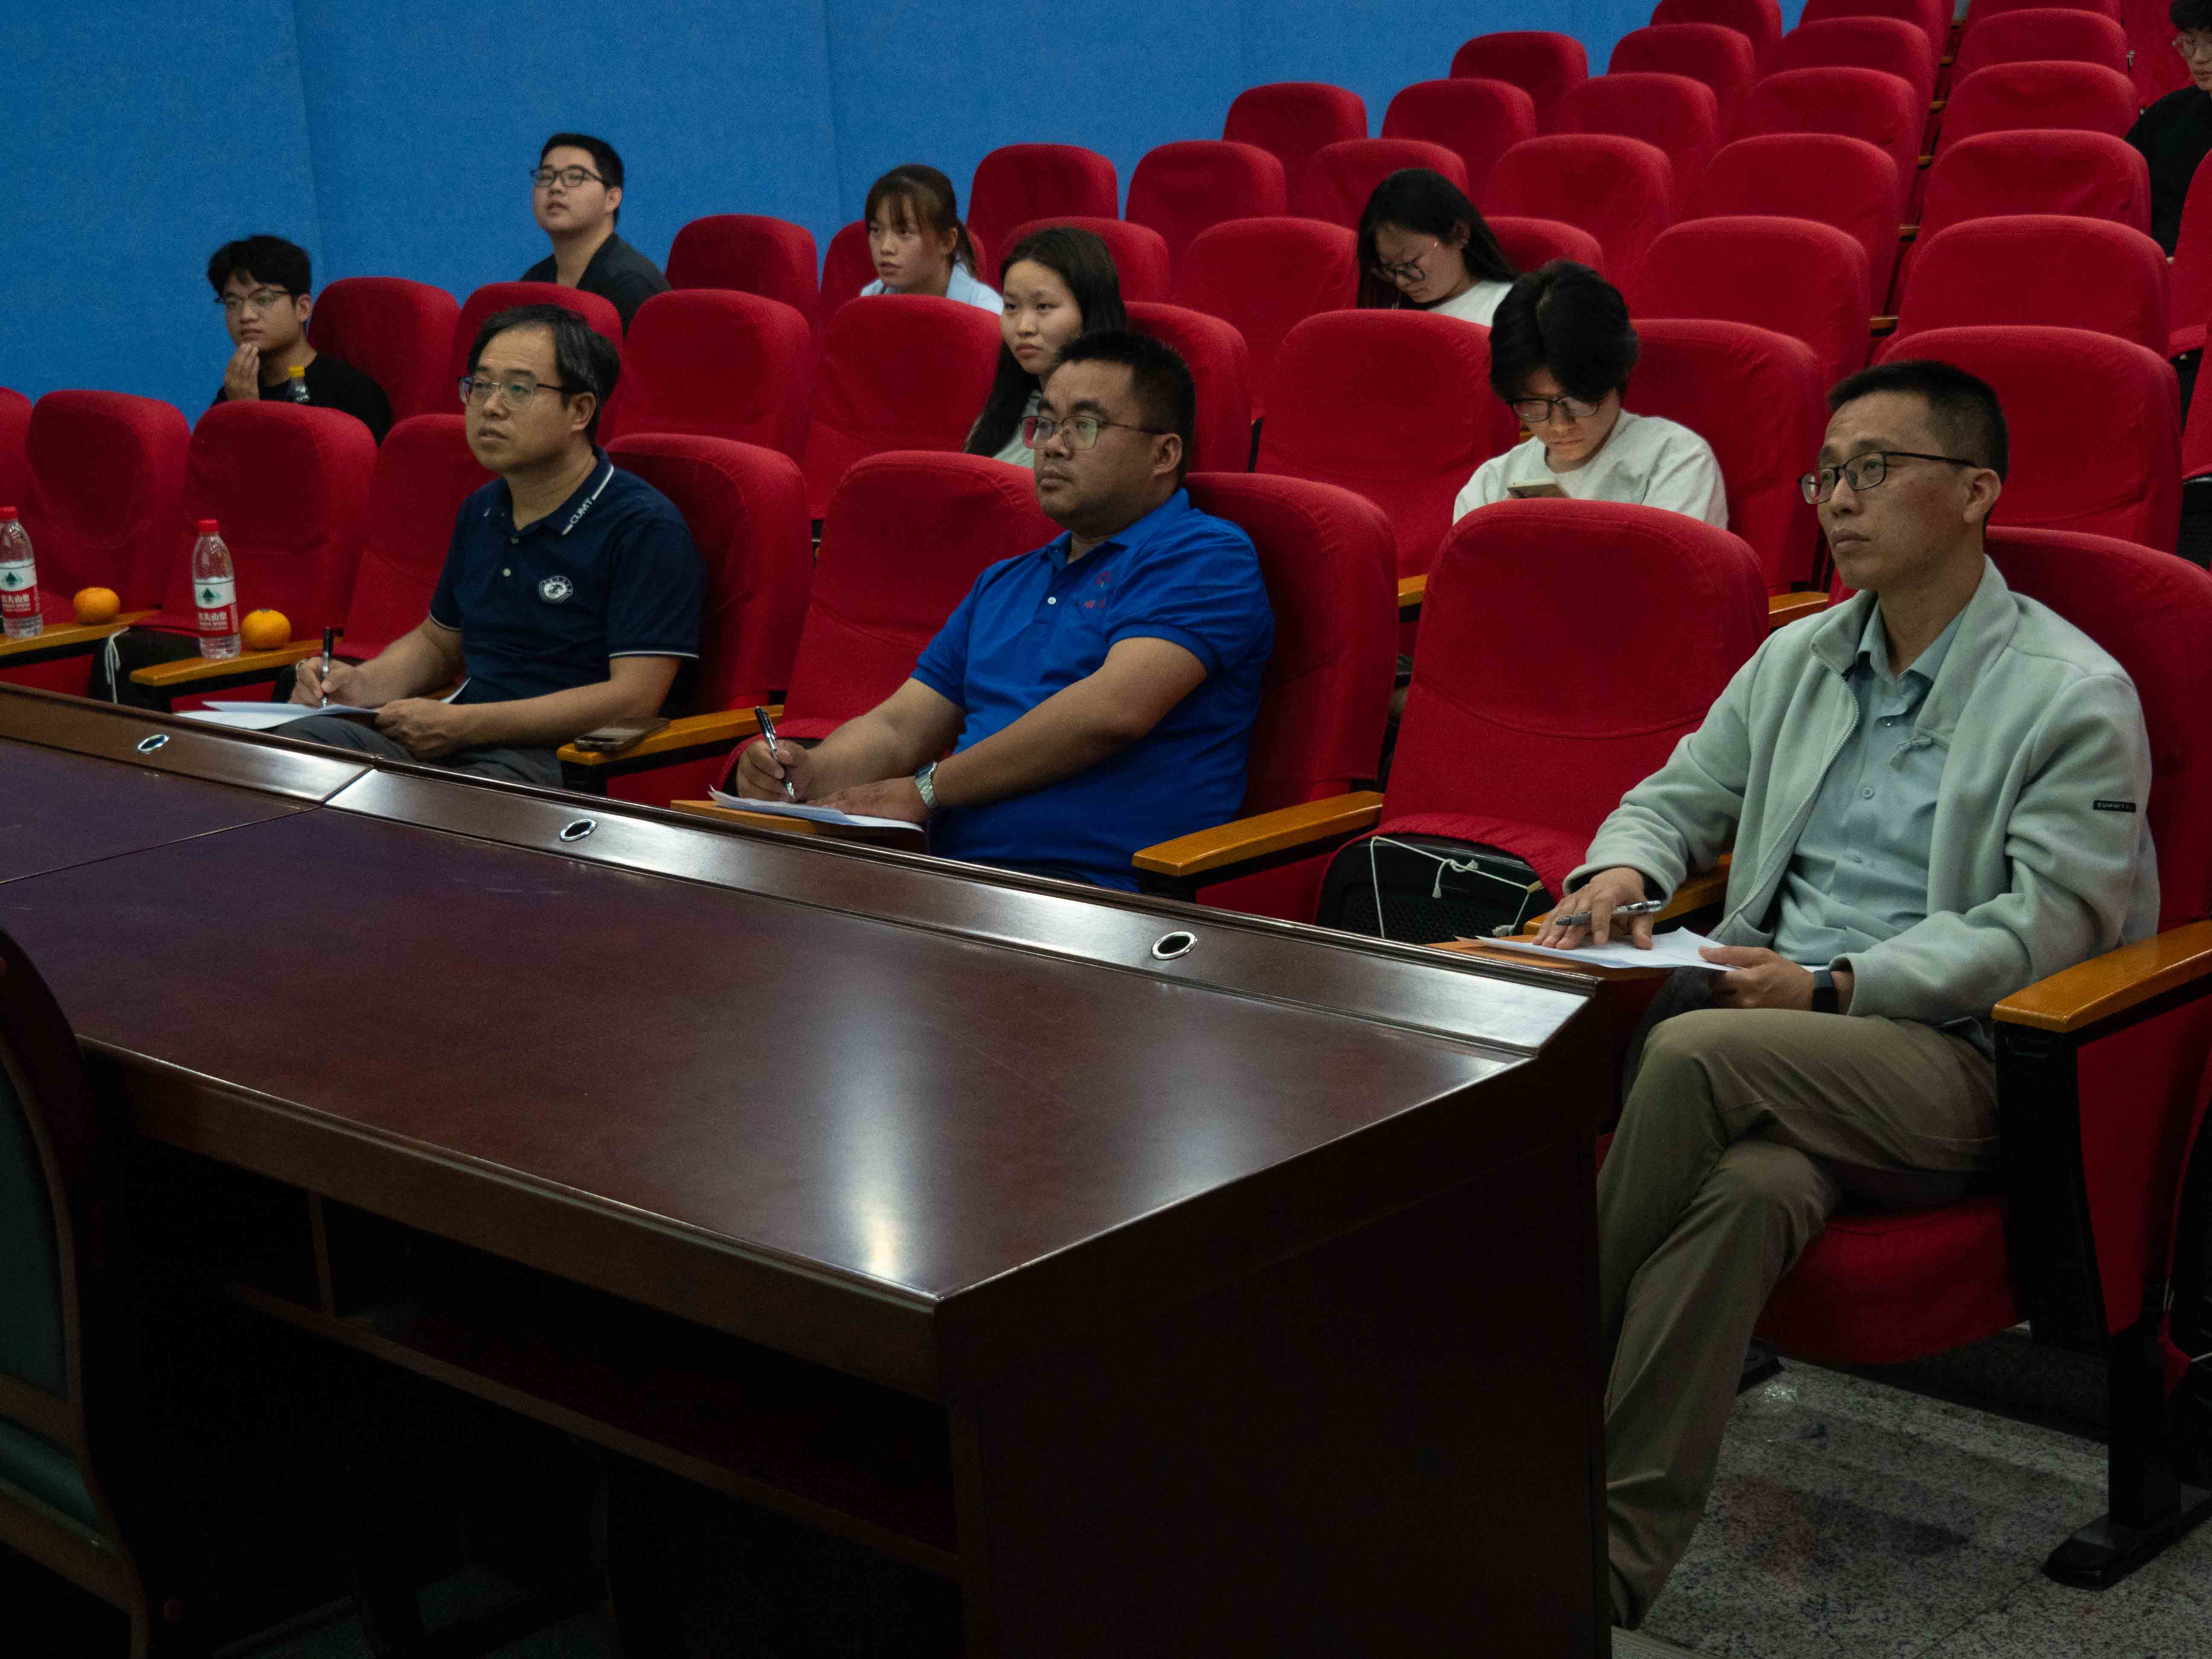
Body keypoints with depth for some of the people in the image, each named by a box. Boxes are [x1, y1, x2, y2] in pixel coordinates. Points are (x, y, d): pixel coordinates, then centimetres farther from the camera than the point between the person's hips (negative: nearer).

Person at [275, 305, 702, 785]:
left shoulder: (644, 526, -9)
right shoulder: (481, 512, 17)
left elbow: (633, 699, -16)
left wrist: (462, 724, -16)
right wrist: (363, 683, 10)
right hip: (455, 744, 7)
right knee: (301, 737, -24)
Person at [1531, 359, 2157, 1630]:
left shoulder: (2077, 697, 0)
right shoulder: (1795, 659, 20)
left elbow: (2046, 926, -9)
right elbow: (1684, 794, 29)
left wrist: (1836, 986, -18)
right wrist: (1622, 869, 3)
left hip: (1954, 1061, -4)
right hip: (1779, 1039, 5)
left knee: (1694, 1051, -33)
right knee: (1753, 1182, -33)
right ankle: (1612, 1552, -35)